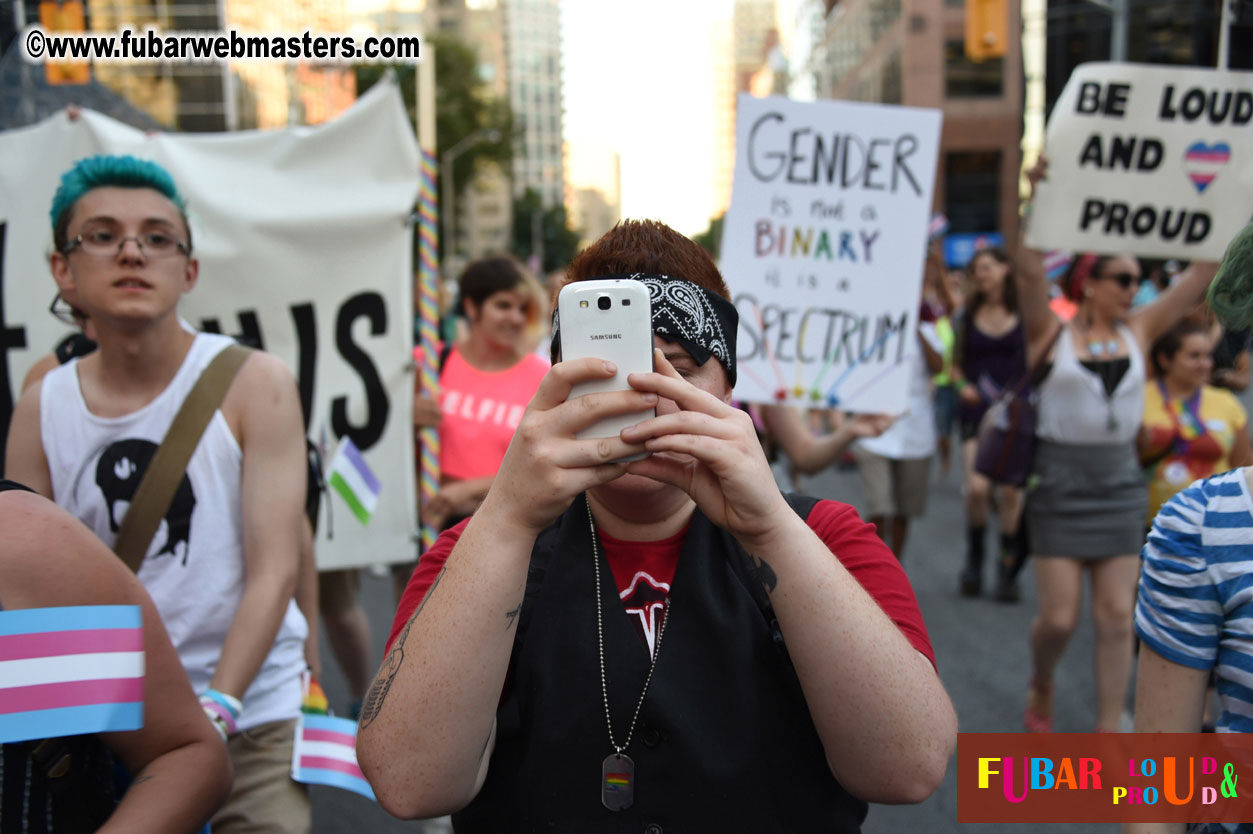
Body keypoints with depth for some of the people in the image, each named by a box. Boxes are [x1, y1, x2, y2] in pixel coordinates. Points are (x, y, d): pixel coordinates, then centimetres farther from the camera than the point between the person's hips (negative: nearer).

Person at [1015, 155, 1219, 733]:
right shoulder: (1052, 333, -5)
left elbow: (1205, 272, 3)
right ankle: (1040, 686, 31)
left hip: (1120, 483, 4)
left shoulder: (1139, 332, 4)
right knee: (1059, 617, -1)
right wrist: (1036, 200, -30)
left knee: (1116, 618, 3)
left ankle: (1108, 734, 13)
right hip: (1060, 483, -3)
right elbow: (1030, 273, -19)